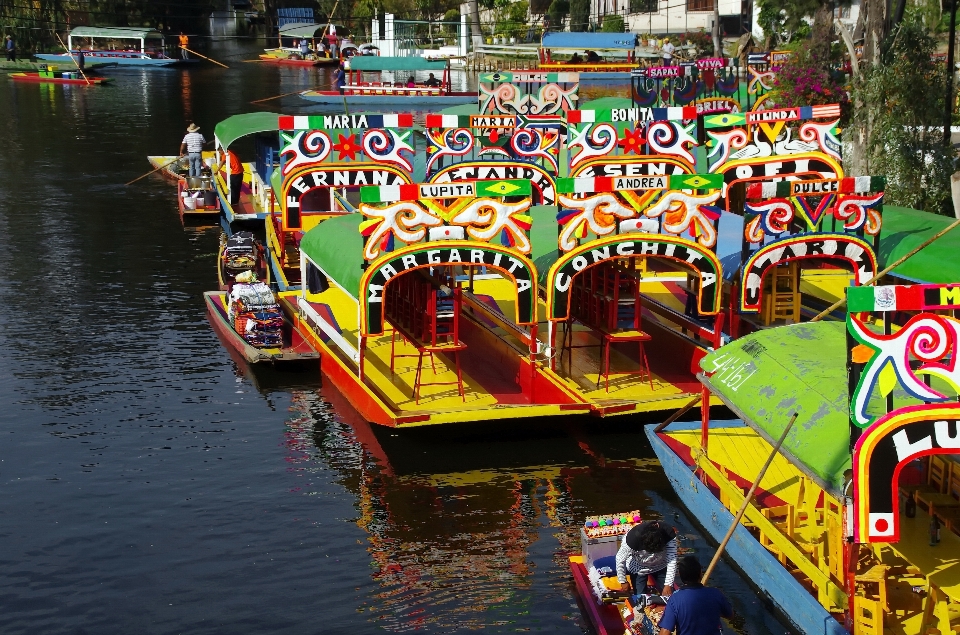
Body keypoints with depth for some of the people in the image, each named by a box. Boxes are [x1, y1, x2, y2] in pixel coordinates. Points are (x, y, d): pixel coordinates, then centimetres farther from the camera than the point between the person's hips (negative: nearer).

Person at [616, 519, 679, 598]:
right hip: (639, 569, -2)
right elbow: (620, 559, -23)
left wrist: (668, 585, -29)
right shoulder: (633, 537, -37)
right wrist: (623, 582, -15)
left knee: (668, 595, 1)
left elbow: (672, 560, -26)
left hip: (660, 566, 2)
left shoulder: (669, 534, -32)